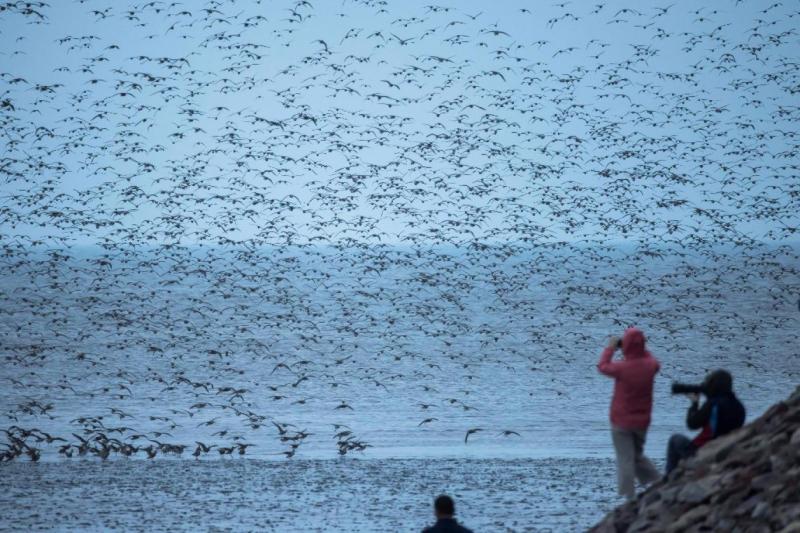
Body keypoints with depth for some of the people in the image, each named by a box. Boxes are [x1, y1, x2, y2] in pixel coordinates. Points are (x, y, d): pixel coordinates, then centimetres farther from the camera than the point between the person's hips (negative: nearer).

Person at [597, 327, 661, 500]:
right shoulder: (650, 366, -9)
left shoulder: (622, 368, -21)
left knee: (625, 459, 2)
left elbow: (603, 366, -1)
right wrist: (640, 349, 11)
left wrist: (610, 348, 10)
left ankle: (630, 498, 1)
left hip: (621, 421, -5)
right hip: (642, 421, 5)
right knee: (638, 456, 22)